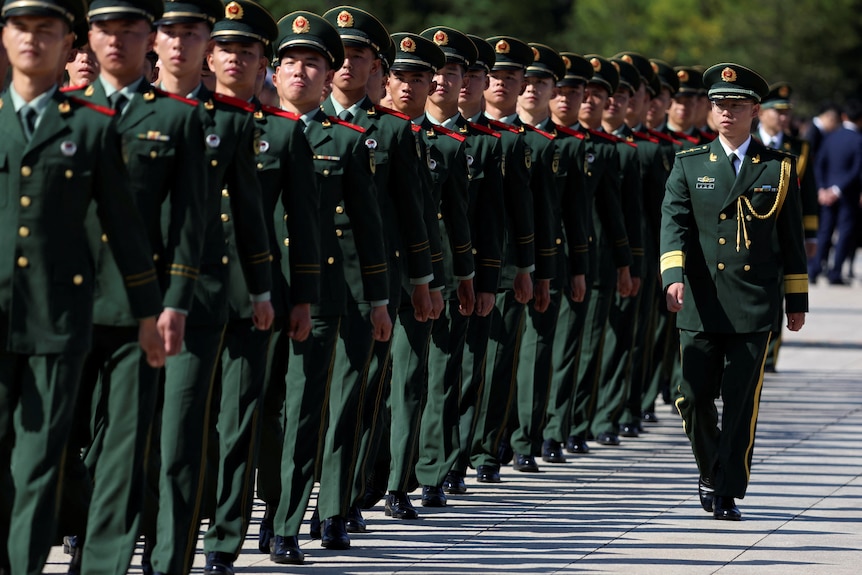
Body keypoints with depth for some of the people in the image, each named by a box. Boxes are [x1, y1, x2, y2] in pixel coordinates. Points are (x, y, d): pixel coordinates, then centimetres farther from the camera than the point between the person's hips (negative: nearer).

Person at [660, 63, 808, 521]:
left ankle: (728, 492, 3)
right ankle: (710, 472, 27)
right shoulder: (689, 166, 7)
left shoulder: (779, 168, 7)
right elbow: (673, 224, -4)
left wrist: (796, 301, 10)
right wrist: (673, 276, -21)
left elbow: (792, 239, 11)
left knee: (741, 402, -4)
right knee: (695, 398, 2)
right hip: (701, 303, 1)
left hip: (755, 305, -1)